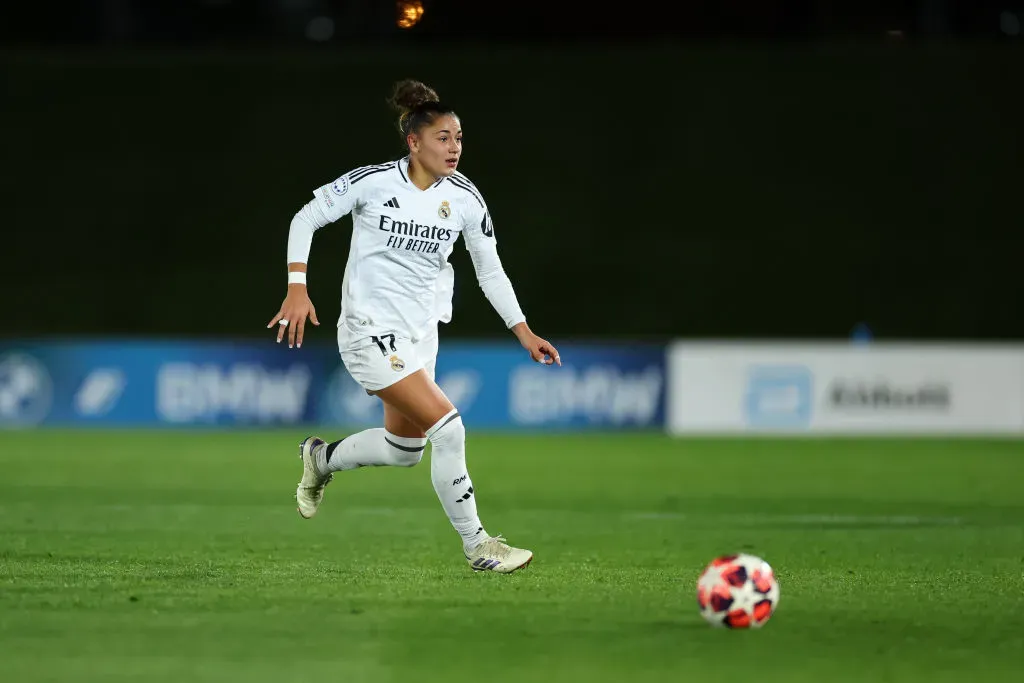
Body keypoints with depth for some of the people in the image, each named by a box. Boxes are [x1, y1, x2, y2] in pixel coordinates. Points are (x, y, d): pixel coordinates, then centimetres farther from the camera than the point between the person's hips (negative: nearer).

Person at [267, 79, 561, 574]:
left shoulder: (465, 198, -2)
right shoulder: (373, 181, -15)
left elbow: (490, 273, 7)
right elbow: (305, 219, -5)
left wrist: (524, 333, 2)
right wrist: (296, 287, -15)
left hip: (421, 332, 7)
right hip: (370, 331, -7)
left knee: (405, 449, 15)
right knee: (448, 428, -17)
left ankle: (321, 458, 44)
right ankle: (476, 546, -5)